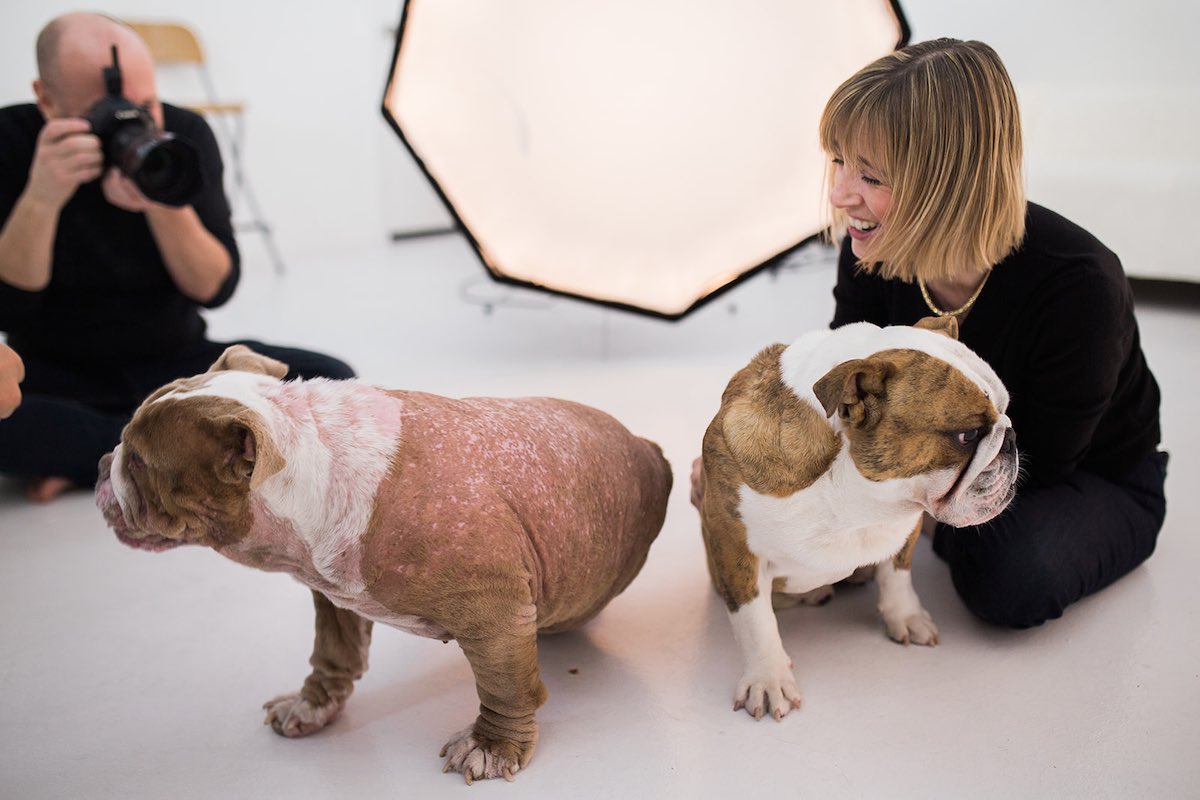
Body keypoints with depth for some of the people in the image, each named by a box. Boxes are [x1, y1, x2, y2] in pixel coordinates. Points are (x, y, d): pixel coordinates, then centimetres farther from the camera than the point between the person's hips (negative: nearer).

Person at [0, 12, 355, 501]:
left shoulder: (185, 135, -8)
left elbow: (215, 289, -12)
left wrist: (166, 205, -30)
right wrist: (40, 200, -33)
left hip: (178, 365, 2)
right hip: (57, 379, -2)